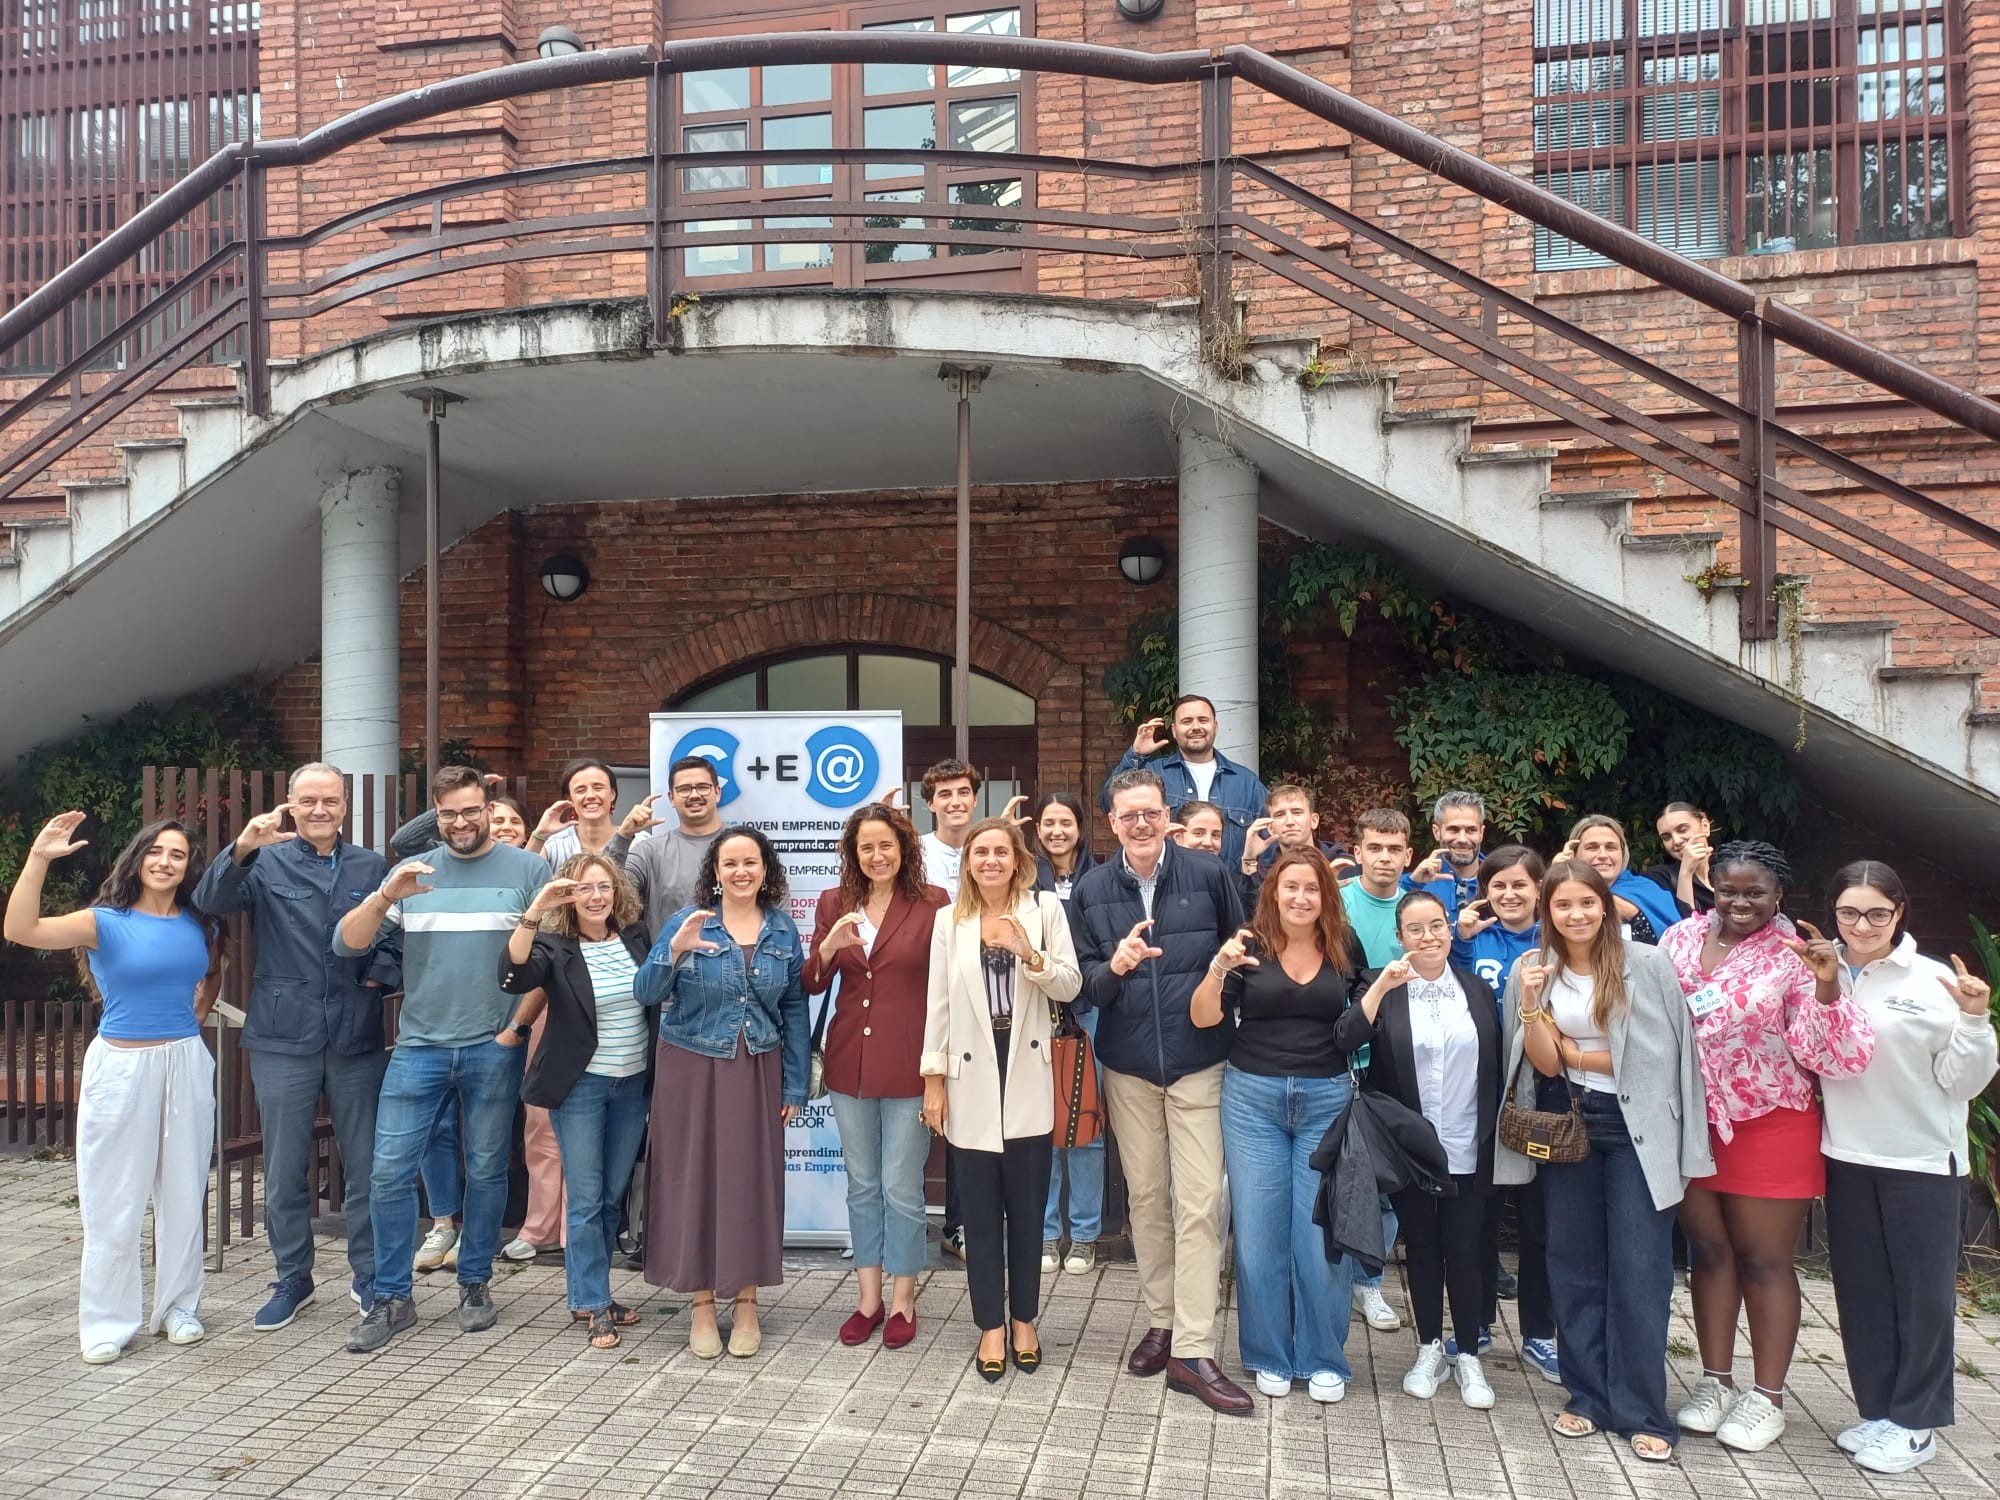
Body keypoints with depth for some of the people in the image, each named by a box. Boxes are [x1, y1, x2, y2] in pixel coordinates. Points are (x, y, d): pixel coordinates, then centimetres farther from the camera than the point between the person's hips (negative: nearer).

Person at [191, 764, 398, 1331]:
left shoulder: (372, 868, 6)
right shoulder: (267, 863, 2)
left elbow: (400, 939, 9)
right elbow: (210, 902, -16)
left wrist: (382, 972, -12)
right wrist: (241, 849, -33)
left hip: (357, 1038, 1)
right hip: (284, 1037, -1)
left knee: (366, 1162, 8)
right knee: (285, 1168, 9)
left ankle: (367, 1274, 24)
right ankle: (292, 1279, 25)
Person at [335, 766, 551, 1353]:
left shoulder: (527, 869, 0)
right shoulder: (412, 873, 8)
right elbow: (347, 943, 1)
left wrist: (518, 1025, -8)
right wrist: (386, 896, -16)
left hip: (494, 1049, -2)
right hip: (419, 1047, 2)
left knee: (486, 1172, 9)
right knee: (390, 1172, 0)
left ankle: (475, 1286, 25)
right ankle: (392, 1299, 14)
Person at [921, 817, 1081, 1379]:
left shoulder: (1045, 908, -1)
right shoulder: (949, 919, 4)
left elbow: (1069, 988, -3)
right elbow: (939, 1002, 4)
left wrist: (1030, 955, -21)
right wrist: (933, 1078, 2)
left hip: (1027, 1076, -1)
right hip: (971, 1078, 1)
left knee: (1027, 1205, 9)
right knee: (980, 1208, 8)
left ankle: (1023, 1320, 26)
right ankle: (991, 1325, 21)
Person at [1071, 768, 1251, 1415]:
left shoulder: (1209, 876, -5)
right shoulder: (1091, 890, 0)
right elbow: (1082, 987, 0)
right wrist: (1113, 968, -19)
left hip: (1199, 1063, -2)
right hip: (1128, 1066, 3)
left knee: (1200, 1203, -4)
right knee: (1145, 1197, 13)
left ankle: (1192, 1350, 3)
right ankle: (1161, 1323, 29)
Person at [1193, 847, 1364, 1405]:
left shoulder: (1345, 950, 4)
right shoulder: (1250, 944, -3)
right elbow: (1202, 1018, -8)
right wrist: (1218, 969, -23)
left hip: (1327, 1099, 1)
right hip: (1253, 1097, -1)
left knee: (1323, 1233, 3)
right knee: (1259, 1233, 4)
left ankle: (1323, 1359, 21)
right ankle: (1270, 1356, 22)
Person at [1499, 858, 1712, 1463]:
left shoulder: (1648, 966, -10)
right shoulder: (1536, 970, 1)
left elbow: (1652, 1057, -11)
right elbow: (1546, 1064, -5)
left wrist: (1574, 1053, -6)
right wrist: (1529, 1003, -20)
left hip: (1637, 1129, -4)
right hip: (1569, 1126, 4)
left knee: (1640, 1271, -2)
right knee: (1574, 1267, 10)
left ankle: (1643, 1413, 10)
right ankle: (1588, 1396, 23)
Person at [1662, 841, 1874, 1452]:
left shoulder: (1796, 957, -12)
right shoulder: (1682, 938, -1)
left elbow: (1834, 1056, -20)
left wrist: (1827, 987, -33)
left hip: (1769, 1127, -4)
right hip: (1692, 1124, 4)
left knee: (1763, 1260, 8)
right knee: (1709, 1251, 14)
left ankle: (1768, 1396, 23)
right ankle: (1715, 1380, 29)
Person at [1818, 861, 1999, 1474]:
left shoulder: (1933, 981, -9)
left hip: (1923, 1160, -3)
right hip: (1847, 1158, 3)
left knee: (1922, 1292, 6)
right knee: (1861, 1290, 13)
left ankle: (1916, 1423, 20)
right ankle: (1878, 1410, 27)